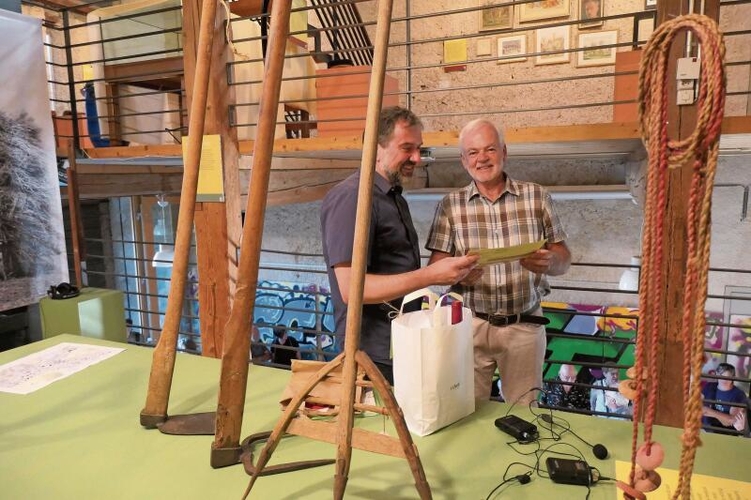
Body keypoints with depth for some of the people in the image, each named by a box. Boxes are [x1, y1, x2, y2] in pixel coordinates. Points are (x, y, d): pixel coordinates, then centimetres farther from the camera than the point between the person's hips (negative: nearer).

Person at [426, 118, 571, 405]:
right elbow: (435, 267, -3)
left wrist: (548, 261, -21)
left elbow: (563, 260, 2)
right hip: (471, 324, 0)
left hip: (525, 325, 1)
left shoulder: (537, 197, 0)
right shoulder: (450, 205, -1)